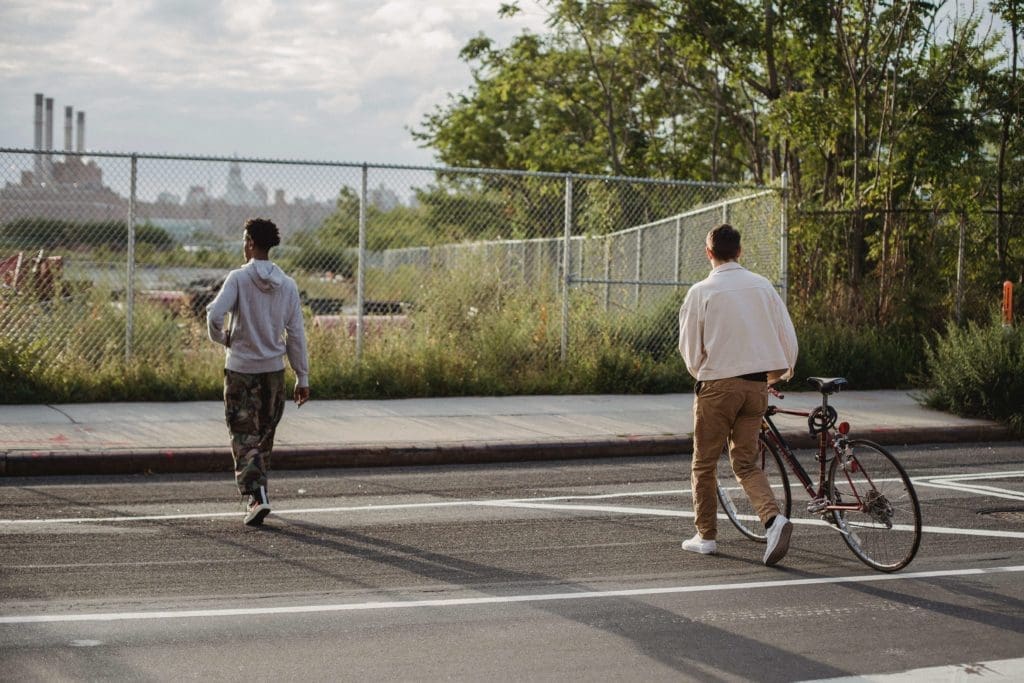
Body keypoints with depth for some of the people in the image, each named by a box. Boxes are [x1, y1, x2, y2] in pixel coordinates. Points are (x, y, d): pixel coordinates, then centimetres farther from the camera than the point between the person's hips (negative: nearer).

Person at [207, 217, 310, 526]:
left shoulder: (238, 278, -9)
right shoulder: (287, 285, 2)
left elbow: (214, 314, -21)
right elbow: (296, 334, 3)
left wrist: (222, 338, 1)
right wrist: (302, 378, 8)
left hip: (240, 370, -3)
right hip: (274, 370, 4)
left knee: (244, 436, 1)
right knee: (265, 435, 17)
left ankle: (256, 495, -13)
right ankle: (256, 493, 27)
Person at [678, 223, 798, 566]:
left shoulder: (701, 291, -6)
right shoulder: (762, 285, 5)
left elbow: (689, 347, -2)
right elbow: (788, 336, 7)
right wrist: (781, 373, 23)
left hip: (718, 384, -4)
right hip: (757, 384, 4)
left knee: (704, 463, 10)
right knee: (746, 462, 11)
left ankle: (706, 536, 16)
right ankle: (774, 518, -12)